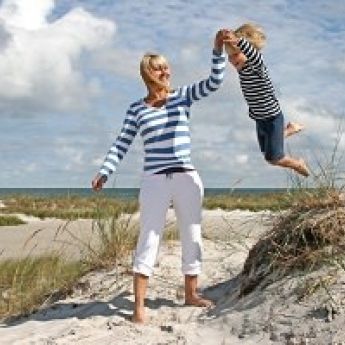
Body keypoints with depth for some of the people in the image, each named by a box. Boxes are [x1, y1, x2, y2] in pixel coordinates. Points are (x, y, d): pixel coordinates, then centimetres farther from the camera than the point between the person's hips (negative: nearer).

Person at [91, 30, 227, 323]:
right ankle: (139, 305, -6)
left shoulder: (183, 96, 6)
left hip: (187, 178, 3)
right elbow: (122, 144, 4)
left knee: (192, 237, 10)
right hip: (155, 181, -2)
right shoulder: (136, 109, 4)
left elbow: (215, 82, -4)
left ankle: (191, 293, 26)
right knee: (149, 239, -6)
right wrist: (105, 172, -7)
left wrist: (218, 50, -17)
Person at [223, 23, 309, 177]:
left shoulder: (257, 67, -29)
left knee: (273, 158, 2)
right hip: (259, 118, 8)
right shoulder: (241, 67, -6)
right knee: (267, 152, 28)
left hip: (272, 118, -8)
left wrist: (238, 41, -68)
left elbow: (256, 57, -54)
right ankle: (290, 129, 51)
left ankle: (298, 164, 32)